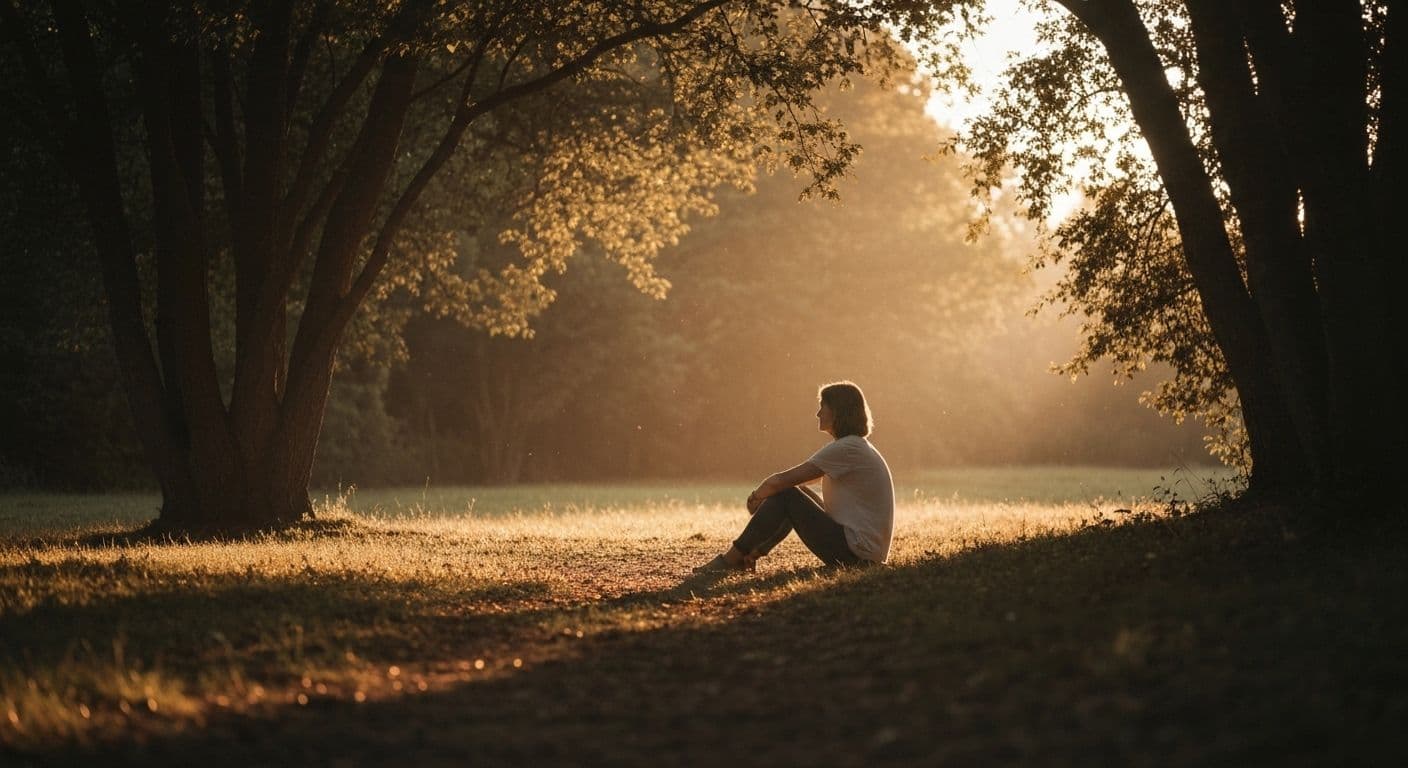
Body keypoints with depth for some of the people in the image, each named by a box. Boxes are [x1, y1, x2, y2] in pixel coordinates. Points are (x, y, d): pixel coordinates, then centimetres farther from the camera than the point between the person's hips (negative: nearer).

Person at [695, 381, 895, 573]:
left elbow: (780, 481, -15)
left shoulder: (847, 448, -15)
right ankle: (747, 557, 10)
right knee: (792, 494, 14)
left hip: (856, 553, -10)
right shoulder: (858, 448, 17)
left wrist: (757, 495, 5)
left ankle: (730, 560, -3)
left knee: (785, 496, -9)